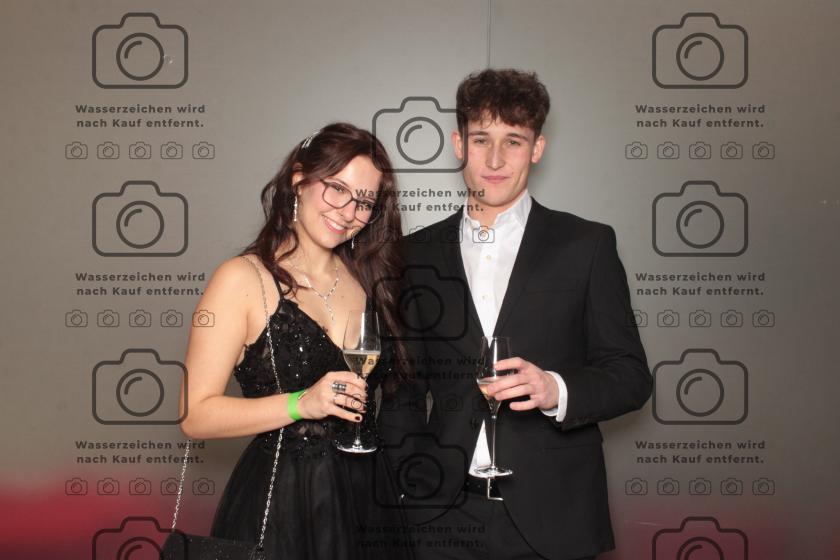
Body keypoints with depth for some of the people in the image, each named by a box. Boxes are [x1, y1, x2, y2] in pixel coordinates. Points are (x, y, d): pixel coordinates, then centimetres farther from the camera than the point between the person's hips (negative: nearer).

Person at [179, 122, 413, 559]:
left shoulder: (368, 278, 7)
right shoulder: (242, 279, -8)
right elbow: (196, 415, -12)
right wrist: (301, 404, -21)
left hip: (368, 497, 5)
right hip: (280, 505, -5)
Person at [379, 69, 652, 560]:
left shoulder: (587, 245, 0)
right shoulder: (418, 254, 7)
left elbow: (632, 376, 0)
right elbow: (403, 388, 12)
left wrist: (557, 391, -18)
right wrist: (414, 485, 1)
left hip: (551, 519, -1)